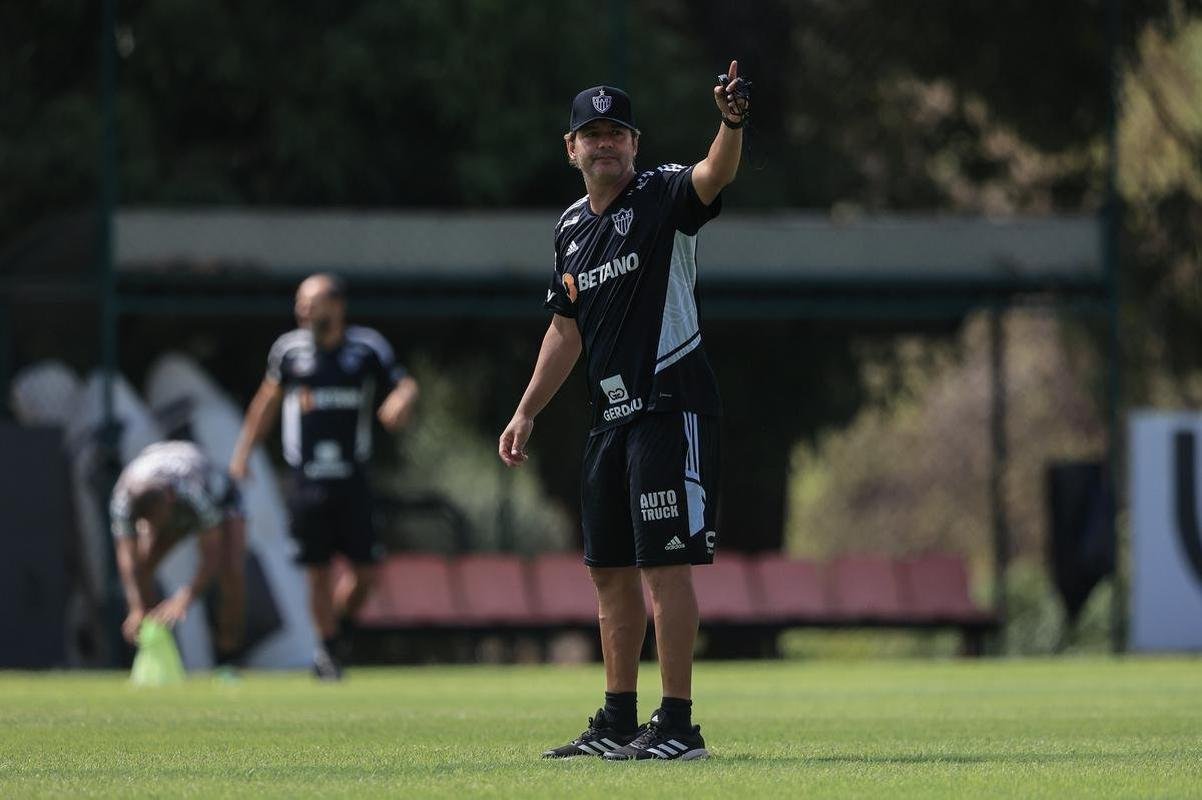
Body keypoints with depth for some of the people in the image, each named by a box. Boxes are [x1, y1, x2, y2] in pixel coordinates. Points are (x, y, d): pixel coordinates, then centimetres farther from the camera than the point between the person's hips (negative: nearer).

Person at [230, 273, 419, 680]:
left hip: (352, 478, 0)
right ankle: (328, 651, 12)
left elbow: (405, 384, 6)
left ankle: (334, 629, 21)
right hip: (307, 479, 0)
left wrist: (401, 401, -19)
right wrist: (243, 451, 16)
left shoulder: (367, 347, 1)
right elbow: (269, 399, 17)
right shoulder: (289, 349, 4)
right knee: (318, 570, -1)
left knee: (365, 571, -3)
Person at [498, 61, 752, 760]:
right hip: (611, 415, 8)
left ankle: (679, 726, -10)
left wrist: (732, 126, -51)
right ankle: (619, 723, 21)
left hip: (671, 407, -8)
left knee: (666, 565, -11)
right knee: (611, 570, 12)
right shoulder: (572, 227, 15)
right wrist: (527, 412, 21)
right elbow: (567, 329, 24)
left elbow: (714, 176, -30)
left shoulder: (663, 196, -7)